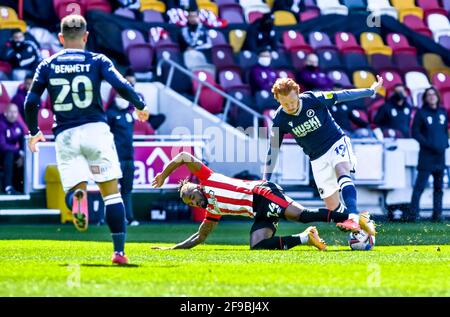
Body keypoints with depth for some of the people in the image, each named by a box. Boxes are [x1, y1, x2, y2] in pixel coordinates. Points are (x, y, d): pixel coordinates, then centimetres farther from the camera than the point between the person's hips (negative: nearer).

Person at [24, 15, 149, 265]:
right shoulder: (97, 61, 3)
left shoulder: (47, 65, 8)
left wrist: (34, 132, 20)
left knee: (72, 189, 4)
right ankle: (119, 251, -3)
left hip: (65, 135, 1)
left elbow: (30, 103, 4)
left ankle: (77, 196, -36)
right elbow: (122, 86, -9)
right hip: (95, 130, -1)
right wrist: (140, 106, 10)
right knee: (111, 191, 5)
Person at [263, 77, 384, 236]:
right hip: (318, 159, 3)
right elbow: (273, 150, -3)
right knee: (333, 208, -2)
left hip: (337, 143, -3)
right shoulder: (280, 119, -13)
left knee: (342, 173, -35)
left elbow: (342, 95, -7)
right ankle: (362, 219, 20)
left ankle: (353, 216, -52)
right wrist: (265, 180, -4)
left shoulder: (313, 99, -19)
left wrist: (371, 91, 2)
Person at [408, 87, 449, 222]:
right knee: (420, 185, -8)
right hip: (426, 156, -5)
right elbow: (415, 133, -5)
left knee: (439, 186, 8)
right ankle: (412, 213, -8)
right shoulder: (421, 113, -2)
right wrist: (429, 144, -15)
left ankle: (437, 214, 13)